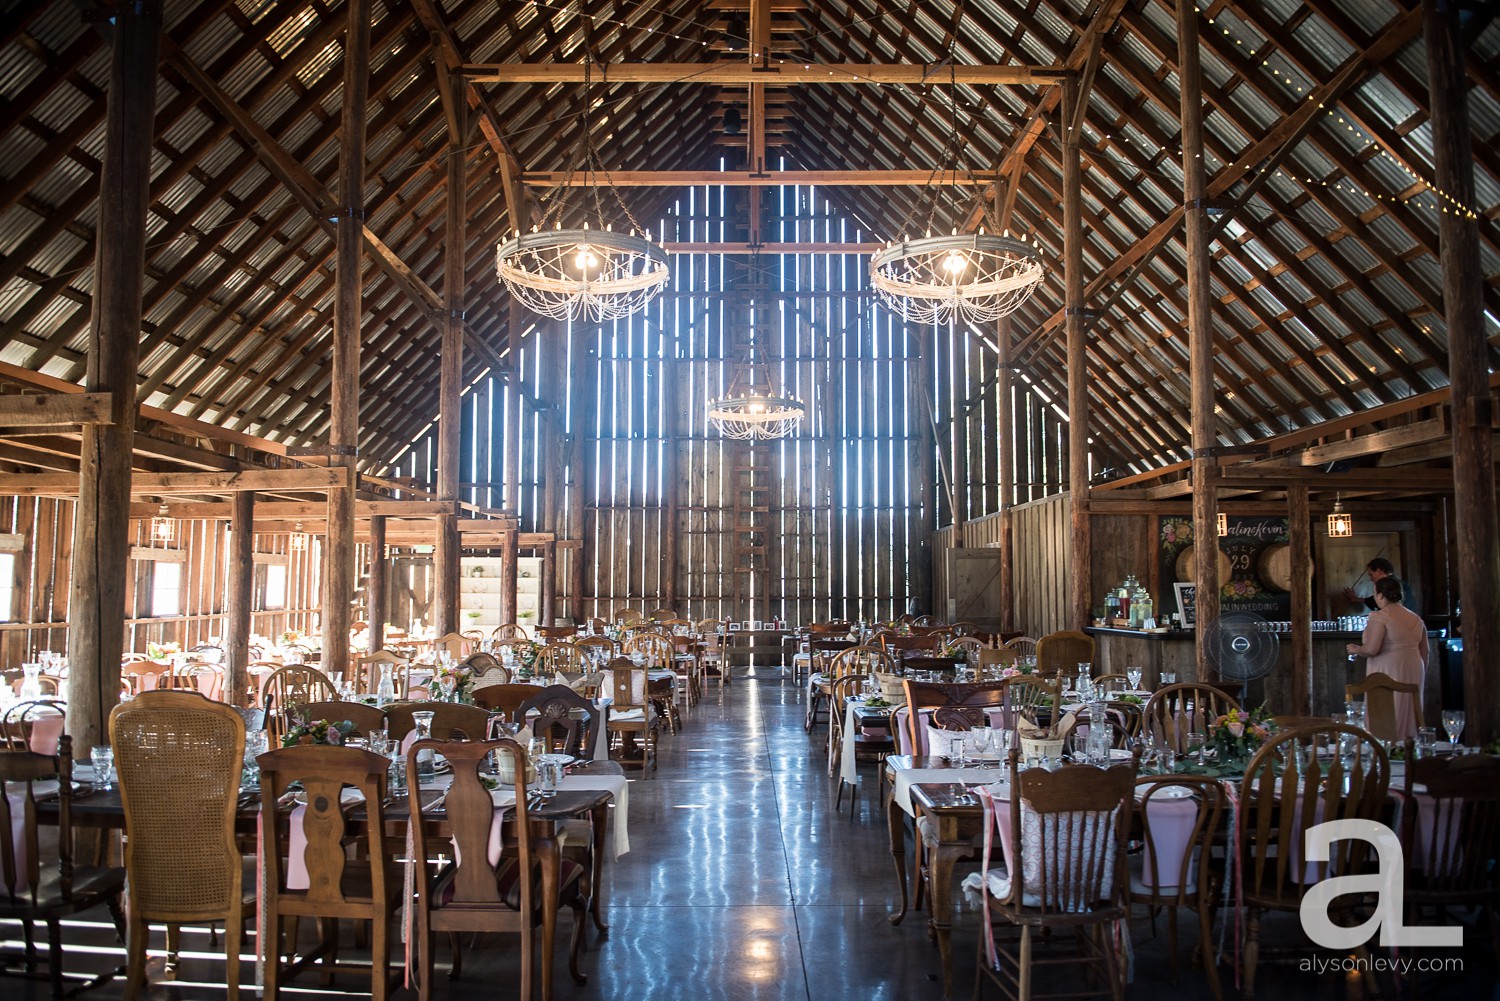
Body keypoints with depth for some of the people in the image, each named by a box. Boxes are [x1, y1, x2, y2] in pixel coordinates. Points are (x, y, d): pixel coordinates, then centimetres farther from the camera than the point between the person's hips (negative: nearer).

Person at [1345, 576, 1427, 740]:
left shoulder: (1379, 617, -12)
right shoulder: (1416, 618, 11)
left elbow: (1371, 650, -19)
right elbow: (1425, 652, 16)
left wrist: (1356, 649, 0)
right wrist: (1420, 673, 26)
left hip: (1388, 674, -7)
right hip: (1413, 674, 7)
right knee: (1409, 716, 13)